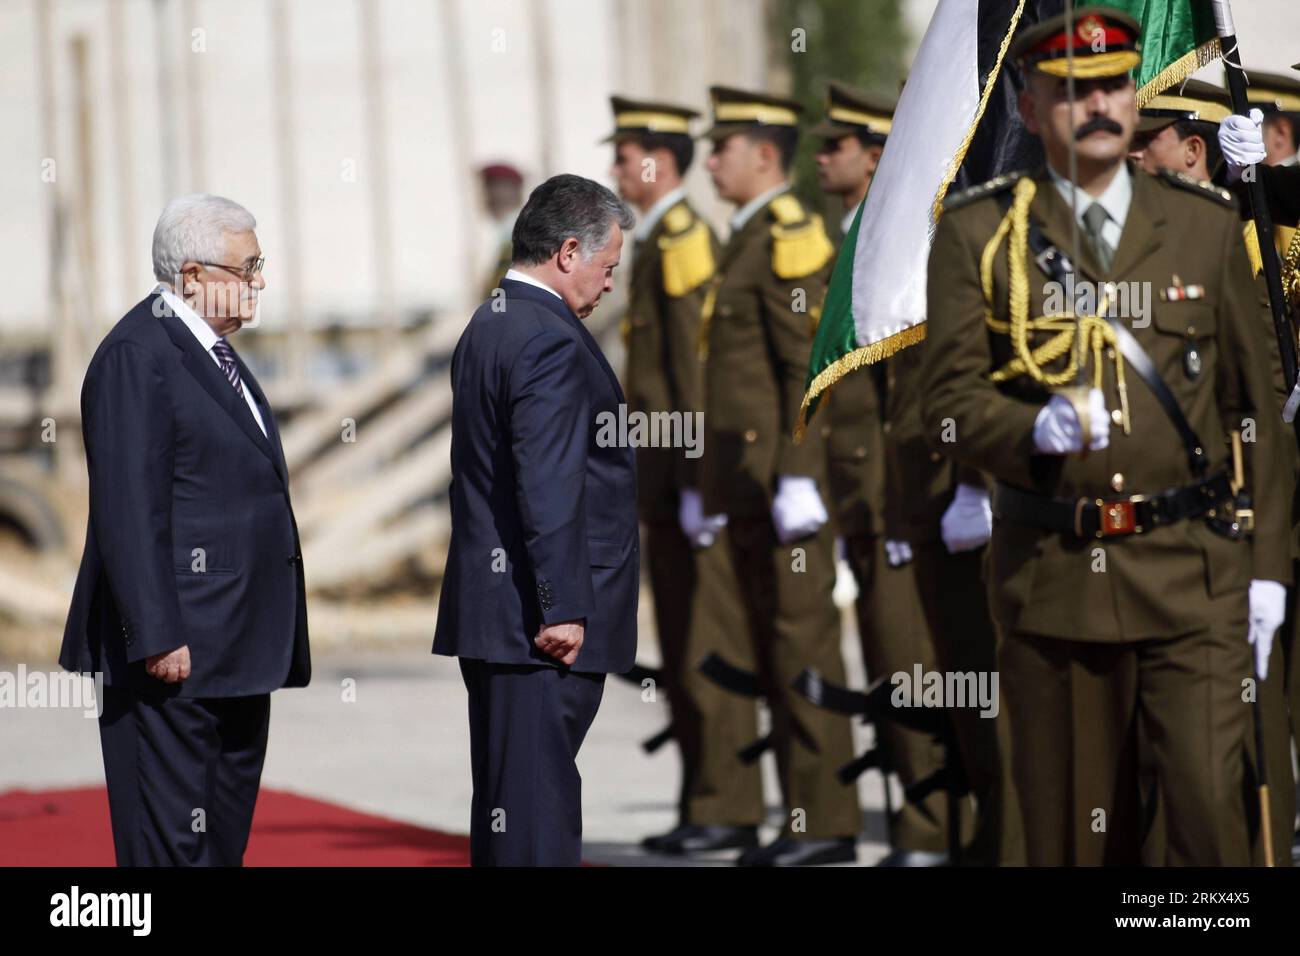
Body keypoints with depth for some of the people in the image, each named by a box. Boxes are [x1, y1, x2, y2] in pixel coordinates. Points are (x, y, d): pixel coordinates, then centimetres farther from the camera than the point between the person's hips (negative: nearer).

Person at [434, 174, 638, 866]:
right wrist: (563, 610, -20)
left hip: (491, 615, 10)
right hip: (539, 622, -10)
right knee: (536, 809, -9)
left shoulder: (486, 328, 16)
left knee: (506, 799, 13)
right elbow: (549, 490, -21)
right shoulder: (551, 341, -16)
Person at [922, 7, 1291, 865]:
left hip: (1193, 575, 0)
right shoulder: (977, 234, 4)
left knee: (1211, 806, -11)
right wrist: (1037, 430, -22)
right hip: (1052, 575, 0)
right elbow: (951, 405, -1)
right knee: (1071, 830, 6)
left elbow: (1255, 407, 10)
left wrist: (1269, 567, 4)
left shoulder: (1207, 225, 9)